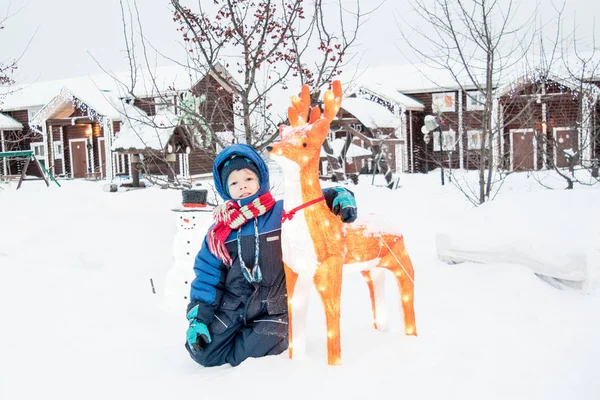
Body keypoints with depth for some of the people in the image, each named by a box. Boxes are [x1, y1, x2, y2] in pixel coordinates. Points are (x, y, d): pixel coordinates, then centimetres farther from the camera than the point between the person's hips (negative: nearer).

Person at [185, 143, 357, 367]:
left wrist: (341, 197, -21)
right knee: (204, 354, -7)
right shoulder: (219, 230, 3)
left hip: (274, 309, -2)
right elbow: (207, 276, 7)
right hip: (233, 305, 3)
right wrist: (198, 317, 0)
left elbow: (318, 200, 2)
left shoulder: (283, 212, -6)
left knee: (263, 347, -26)